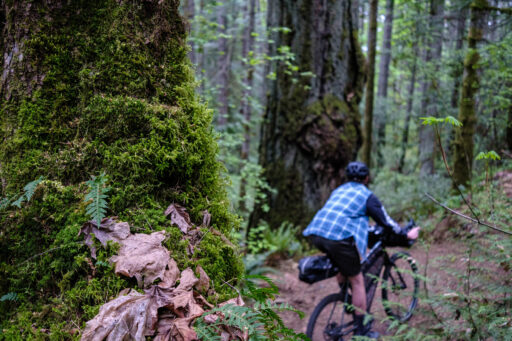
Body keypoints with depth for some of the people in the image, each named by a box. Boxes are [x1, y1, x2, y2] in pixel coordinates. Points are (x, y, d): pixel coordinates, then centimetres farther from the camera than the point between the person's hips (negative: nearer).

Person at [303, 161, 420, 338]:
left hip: (315, 234, 6)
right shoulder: (367, 195, 9)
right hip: (339, 237, -6)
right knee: (357, 281, 6)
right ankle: (362, 331, 11)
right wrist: (406, 235, 25)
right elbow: (386, 222, 10)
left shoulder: (338, 190, 27)